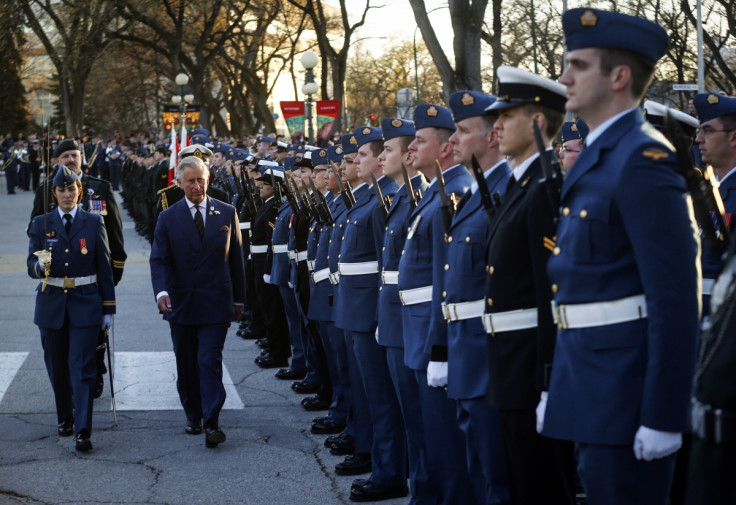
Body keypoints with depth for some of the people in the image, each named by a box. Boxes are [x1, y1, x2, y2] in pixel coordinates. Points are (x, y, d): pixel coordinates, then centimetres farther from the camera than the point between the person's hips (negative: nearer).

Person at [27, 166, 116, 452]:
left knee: (83, 367, -9)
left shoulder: (94, 223, 3)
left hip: (85, 304, -2)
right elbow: (31, 265, 0)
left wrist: (108, 308, 1)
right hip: (51, 304, 2)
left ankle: (82, 431, -13)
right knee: (57, 367, 10)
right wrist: (40, 266, -25)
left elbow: (104, 268, 4)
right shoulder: (41, 224, 5)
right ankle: (65, 418, 30)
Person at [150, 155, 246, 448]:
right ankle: (193, 416, 26)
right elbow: (159, 260, -4)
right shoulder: (168, 218, 2)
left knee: (210, 361, -10)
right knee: (186, 366, 10)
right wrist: (161, 291, -23)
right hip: (181, 303, 1)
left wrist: (239, 299, 9)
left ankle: (211, 422, -10)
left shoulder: (227, 213, 4)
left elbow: (235, 258, 9)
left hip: (215, 303, -1)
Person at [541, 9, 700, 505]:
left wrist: (663, 418, -22)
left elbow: (676, 300, -21)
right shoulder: (596, 158, 13)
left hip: (625, 389, -10)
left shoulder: (643, 160, -17)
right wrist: (556, 388, 20)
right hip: (589, 386, 10)